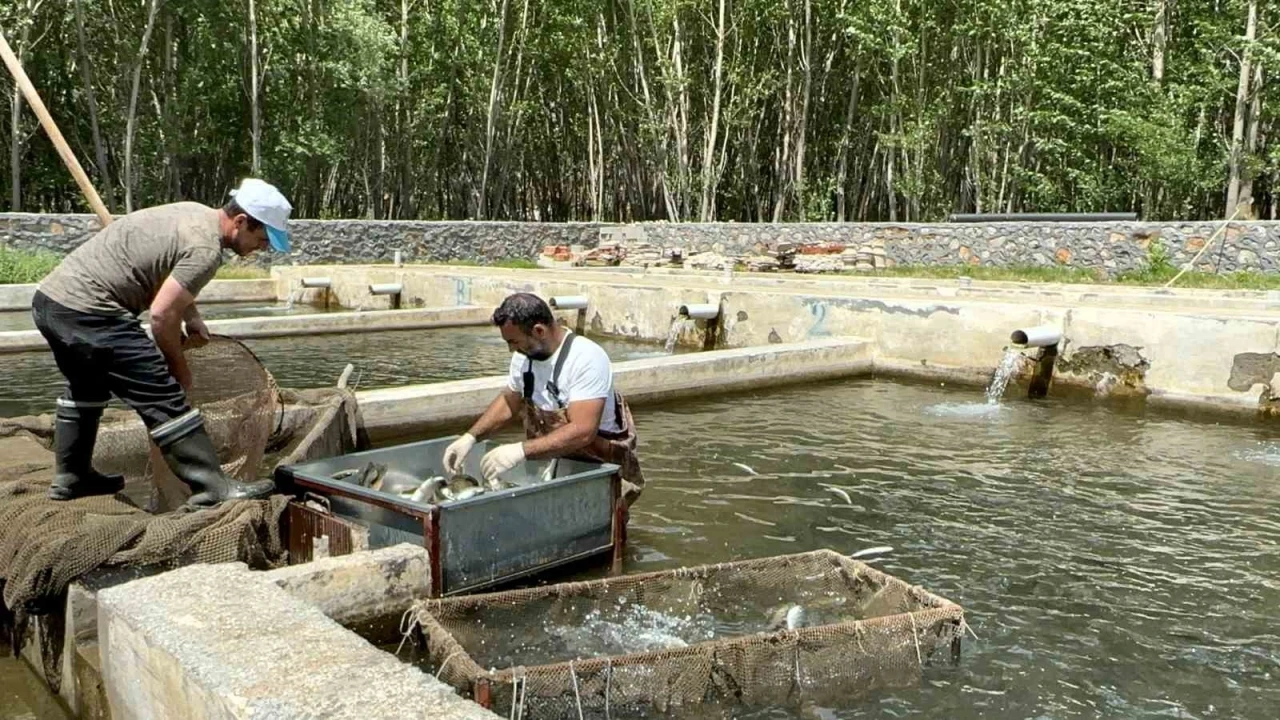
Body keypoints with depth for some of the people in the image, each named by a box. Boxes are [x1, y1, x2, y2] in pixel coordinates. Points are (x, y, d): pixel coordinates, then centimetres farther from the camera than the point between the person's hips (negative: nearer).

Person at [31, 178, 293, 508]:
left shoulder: (194, 213, 14)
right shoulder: (205, 249, -16)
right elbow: (162, 314, -18)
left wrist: (193, 319, 19)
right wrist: (180, 369, -3)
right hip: (88, 313, -11)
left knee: (86, 388, 30)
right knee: (163, 398, -10)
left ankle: (70, 477, 42)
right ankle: (213, 487, -11)